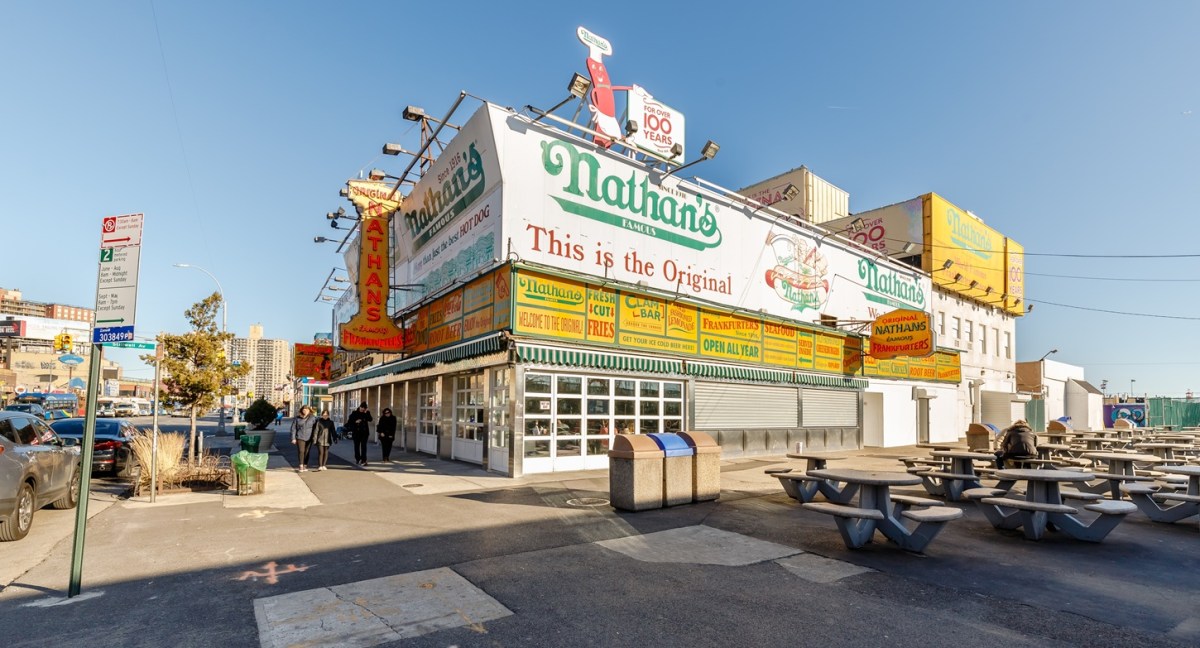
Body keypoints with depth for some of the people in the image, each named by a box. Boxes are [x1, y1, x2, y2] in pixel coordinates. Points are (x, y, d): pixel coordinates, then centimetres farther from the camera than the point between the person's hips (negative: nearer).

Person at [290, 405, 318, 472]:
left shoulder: (313, 418, 1)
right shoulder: (297, 419, 3)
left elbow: (315, 428, 3)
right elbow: (293, 429, 4)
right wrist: (293, 438, -2)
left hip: (309, 438, 1)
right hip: (300, 437, -1)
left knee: (306, 452, 7)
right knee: (301, 451, -10)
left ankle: (305, 466, 16)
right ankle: (301, 467, -10)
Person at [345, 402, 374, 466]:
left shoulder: (367, 413, 2)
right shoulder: (354, 413, 1)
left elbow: (370, 419, -13)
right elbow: (349, 421, 1)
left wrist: (367, 413, -23)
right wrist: (355, 422, -15)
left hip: (364, 432, -1)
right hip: (356, 432, 1)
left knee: (363, 446, -7)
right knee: (356, 446, 10)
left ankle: (363, 460, -9)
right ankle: (357, 459, 26)